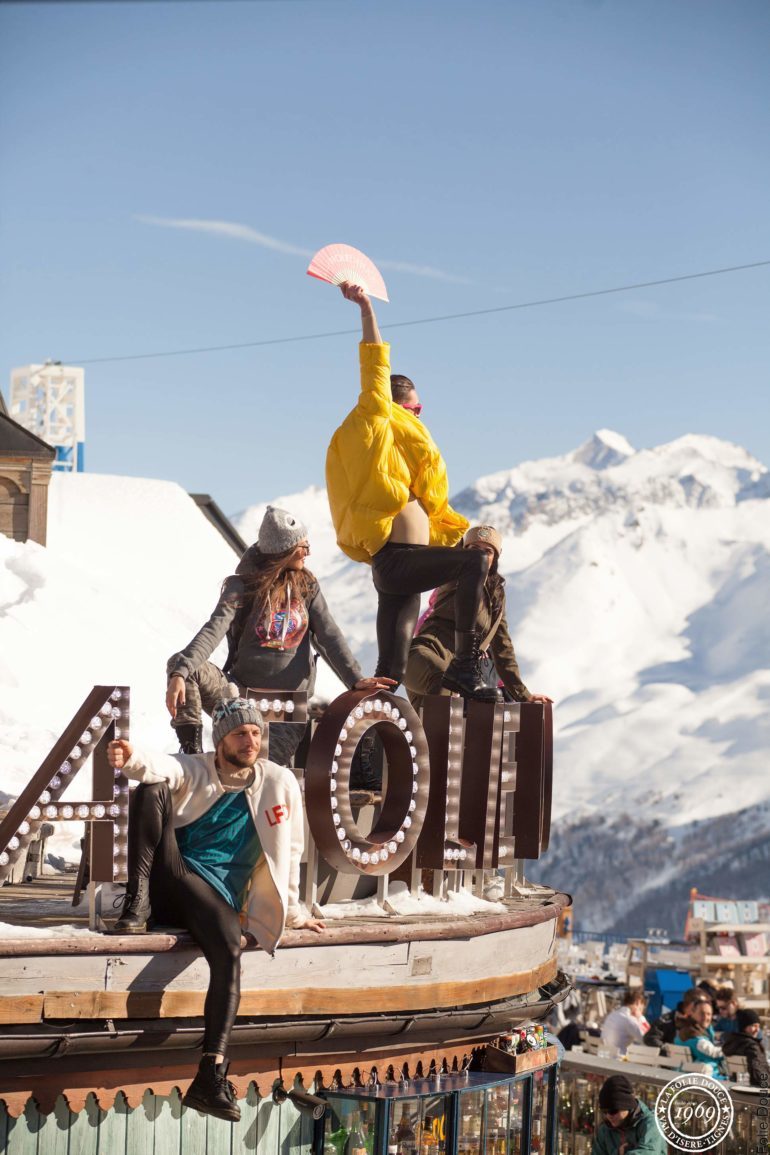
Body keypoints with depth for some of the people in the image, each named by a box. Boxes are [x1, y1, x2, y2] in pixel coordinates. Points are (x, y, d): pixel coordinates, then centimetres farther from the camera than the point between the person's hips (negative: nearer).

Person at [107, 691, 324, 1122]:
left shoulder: (280, 783, 11)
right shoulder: (197, 771, 9)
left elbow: (289, 853, 18)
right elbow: (164, 768, -16)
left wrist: (293, 911, 17)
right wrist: (134, 759, -40)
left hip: (215, 894, -1)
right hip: (169, 878, 1)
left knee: (230, 954, -34)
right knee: (151, 790, -20)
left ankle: (212, 1078, -40)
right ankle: (138, 901, -23)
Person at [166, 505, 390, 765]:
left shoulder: (307, 586, 6)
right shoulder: (243, 587, -5)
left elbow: (328, 636, -1)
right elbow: (213, 631, -20)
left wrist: (355, 680, -18)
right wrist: (179, 674, -37)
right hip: (243, 692, -1)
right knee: (179, 663, -26)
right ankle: (192, 750, -20)